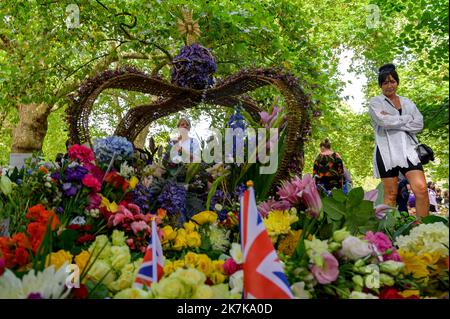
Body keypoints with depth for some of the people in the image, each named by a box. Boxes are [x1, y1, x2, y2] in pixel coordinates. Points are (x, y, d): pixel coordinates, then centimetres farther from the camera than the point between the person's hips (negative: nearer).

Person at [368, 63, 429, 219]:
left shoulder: (408, 103, 18)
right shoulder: (375, 102, 6)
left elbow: (419, 124, 4)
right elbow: (384, 121, -13)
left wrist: (393, 121, -6)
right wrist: (407, 118, 0)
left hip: (408, 150, 3)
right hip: (386, 152, -3)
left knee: (421, 189, -12)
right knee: (391, 195, 0)